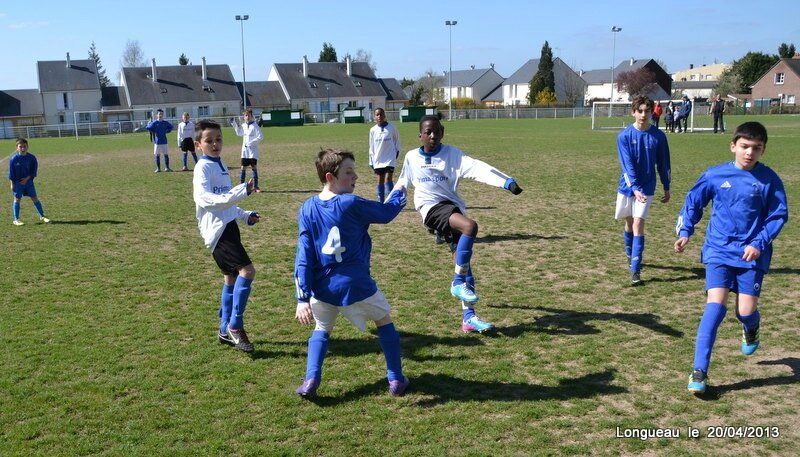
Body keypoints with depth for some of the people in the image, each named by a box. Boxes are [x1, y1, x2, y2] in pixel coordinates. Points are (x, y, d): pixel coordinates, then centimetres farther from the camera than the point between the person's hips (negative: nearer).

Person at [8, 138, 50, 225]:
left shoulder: (31, 157, -5)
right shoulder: (14, 158, -10)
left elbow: (34, 170, 1)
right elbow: (11, 172, -5)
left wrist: (27, 178, -11)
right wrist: (12, 183, -6)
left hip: (28, 181, 2)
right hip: (17, 182, -2)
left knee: (35, 198, 4)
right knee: (17, 199, 4)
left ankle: (42, 217, 12)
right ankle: (16, 220, 11)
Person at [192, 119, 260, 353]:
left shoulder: (220, 165, 19)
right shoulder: (203, 167, -10)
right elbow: (206, 198, -25)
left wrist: (245, 216, 20)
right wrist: (240, 192, -31)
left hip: (228, 226, 10)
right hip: (218, 229, -10)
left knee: (231, 276, 14)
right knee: (247, 270, -18)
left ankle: (226, 330, 24)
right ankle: (235, 326, -9)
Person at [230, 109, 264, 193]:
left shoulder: (255, 126, -9)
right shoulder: (243, 126, 9)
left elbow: (260, 137, -15)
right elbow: (239, 133, 27)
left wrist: (251, 143, -21)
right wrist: (234, 124, 22)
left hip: (253, 150, -5)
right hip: (245, 151, 5)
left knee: (254, 167, -2)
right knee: (243, 168, 5)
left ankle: (256, 186, 3)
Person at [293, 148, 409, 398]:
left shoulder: (307, 209, 0)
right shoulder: (352, 204, -13)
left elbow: (303, 256, -2)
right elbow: (388, 212, 2)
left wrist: (303, 297, -3)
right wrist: (400, 191, 23)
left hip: (322, 288, 4)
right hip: (356, 285, -3)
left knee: (322, 330, 26)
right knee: (384, 321, 20)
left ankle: (310, 381, 8)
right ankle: (396, 380, 22)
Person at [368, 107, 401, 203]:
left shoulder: (392, 128, -3)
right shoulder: (373, 130, 3)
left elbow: (397, 141, 10)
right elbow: (371, 147, 9)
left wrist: (397, 153, 3)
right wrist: (371, 161, 9)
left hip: (390, 158, -3)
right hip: (378, 159, 3)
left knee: (388, 179, -13)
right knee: (380, 180, 8)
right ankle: (381, 203, 16)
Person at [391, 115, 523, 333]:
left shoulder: (452, 154, 1)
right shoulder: (411, 158, 7)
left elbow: (478, 168, -15)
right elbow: (402, 183, 25)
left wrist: (507, 182, -28)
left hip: (452, 207, 2)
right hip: (432, 208, -2)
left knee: (462, 260, -1)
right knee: (470, 226, -31)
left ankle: (469, 318, 5)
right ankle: (459, 281, -18)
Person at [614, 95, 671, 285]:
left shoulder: (658, 136, -4)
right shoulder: (624, 136, -9)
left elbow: (663, 164, 5)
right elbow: (627, 164, -16)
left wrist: (667, 188, 9)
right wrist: (634, 188, -26)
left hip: (646, 187, -1)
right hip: (627, 186, 1)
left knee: (638, 224, -11)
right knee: (629, 222, 14)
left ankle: (635, 270, -12)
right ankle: (631, 255, 40)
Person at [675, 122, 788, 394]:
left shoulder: (769, 180, -3)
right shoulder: (715, 175, -2)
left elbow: (778, 216, 1)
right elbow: (693, 203, 8)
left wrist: (759, 243, -11)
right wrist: (685, 232, -3)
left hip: (753, 255, 1)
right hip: (719, 251, 0)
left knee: (746, 311, -3)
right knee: (715, 305, -15)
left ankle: (751, 330, 39)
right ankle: (699, 371, -11)